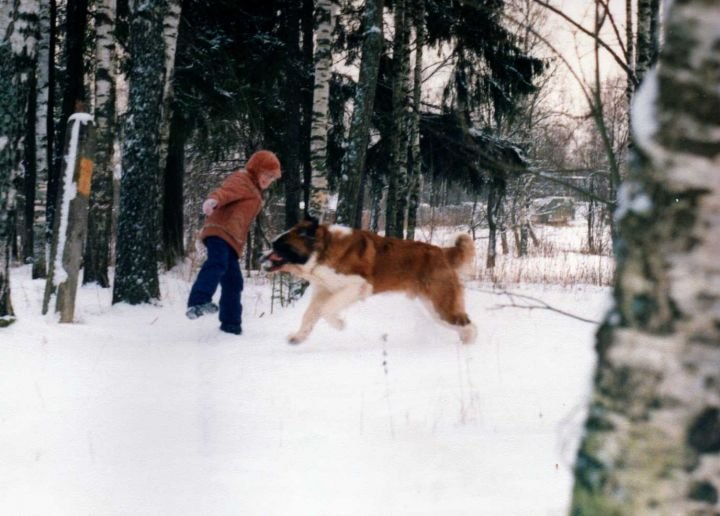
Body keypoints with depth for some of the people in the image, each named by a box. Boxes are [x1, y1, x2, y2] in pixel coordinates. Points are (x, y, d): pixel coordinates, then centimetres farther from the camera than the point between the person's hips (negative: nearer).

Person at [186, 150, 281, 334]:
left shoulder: (254, 190, 32)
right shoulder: (242, 180, 1)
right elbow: (226, 191, -22)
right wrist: (213, 200, -43)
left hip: (232, 240, 10)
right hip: (220, 232, -10)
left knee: (233, 282, 11)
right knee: (217, 264, -32)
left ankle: (230, 322, 19)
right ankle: (198, 302, -50)